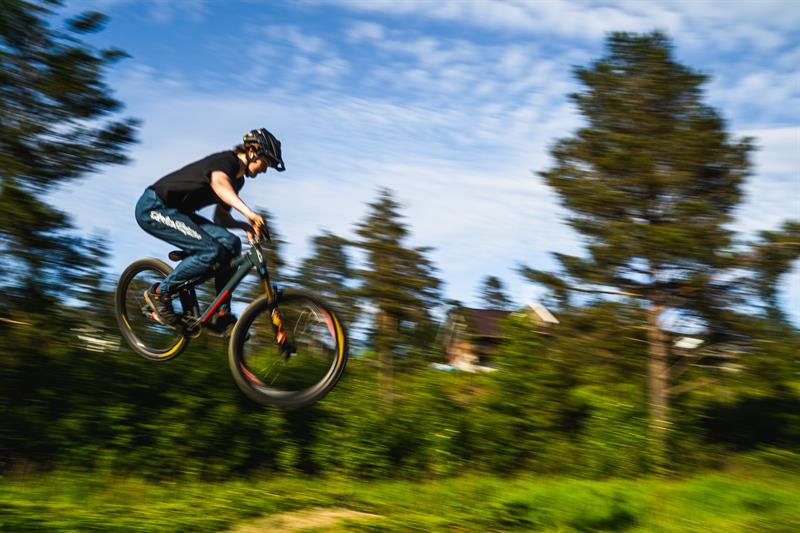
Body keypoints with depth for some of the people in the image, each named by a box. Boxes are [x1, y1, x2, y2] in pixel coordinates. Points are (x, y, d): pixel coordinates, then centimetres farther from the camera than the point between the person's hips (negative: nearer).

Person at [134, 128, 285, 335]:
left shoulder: (237, 180, 13)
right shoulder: (227, 160, -16)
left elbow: (220, 218, 16)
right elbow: (218, 182, -41)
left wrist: (244, 225, -6)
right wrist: (248, 212, -56)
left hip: (174, 211, 9)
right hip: (153, 208, -9)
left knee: (230, 243, -9)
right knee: (212, 252, -25)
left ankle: (222, 315, -6)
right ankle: (160, 292, -7)